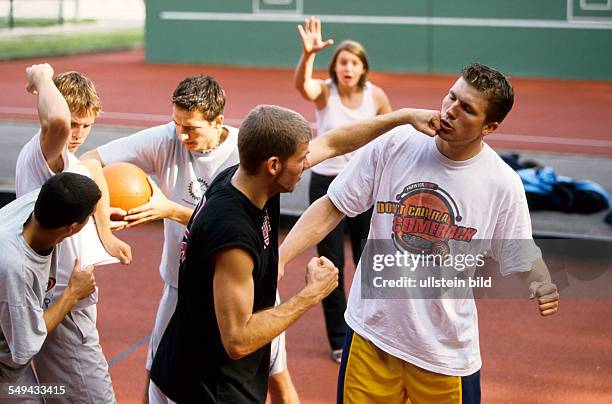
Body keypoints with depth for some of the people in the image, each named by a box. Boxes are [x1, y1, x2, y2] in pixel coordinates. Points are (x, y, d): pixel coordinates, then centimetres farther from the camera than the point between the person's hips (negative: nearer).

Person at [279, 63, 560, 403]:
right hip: (372, 328, 1)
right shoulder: (394, 145, -8)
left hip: (446, 347, -1)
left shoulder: (503, 184, -10)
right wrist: (280, 257, -13)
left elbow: (522, 258, 3)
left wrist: (542, 285, -20)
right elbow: (332, 208, -2)